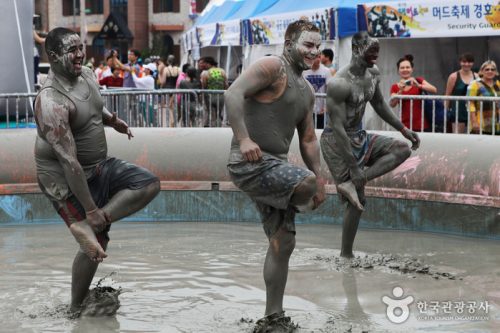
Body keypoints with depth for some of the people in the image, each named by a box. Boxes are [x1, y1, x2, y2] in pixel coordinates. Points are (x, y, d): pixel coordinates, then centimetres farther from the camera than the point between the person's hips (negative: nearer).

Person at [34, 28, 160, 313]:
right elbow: (69, 161, -31)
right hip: (66, 180, -8)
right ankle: (77, 308, 17)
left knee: (150, 184, -5)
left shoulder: (87, 75, -1)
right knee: (96, 245, -3)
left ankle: (85, 227, -12)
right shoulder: (52, 102, -29)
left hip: (99, 166, 8)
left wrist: (112, 120, 4)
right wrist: (90, 209, -29)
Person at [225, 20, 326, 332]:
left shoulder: (307, 90, 19)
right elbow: (233, 93, -21)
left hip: (274, 166, 10)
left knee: (283, 243, 9)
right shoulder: (272, 67, -9)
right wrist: (243, 138, -30)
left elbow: (308, 139, 24)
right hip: (251, 164, -9)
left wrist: (319, 181, 19)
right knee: (306, 183, -31)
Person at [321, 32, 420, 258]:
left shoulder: (372, 74, 0)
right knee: (357, 202, -6)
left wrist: (403, 129, 13)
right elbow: (337, 128, -28)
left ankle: (350, 184, -13)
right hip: (337, 142, -9)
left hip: (360, 138, 9)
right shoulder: (340, 84, -27)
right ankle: (346, 255, 7)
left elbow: (379, 104, 18)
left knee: (403, 150, -3)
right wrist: (353, 167, -28)